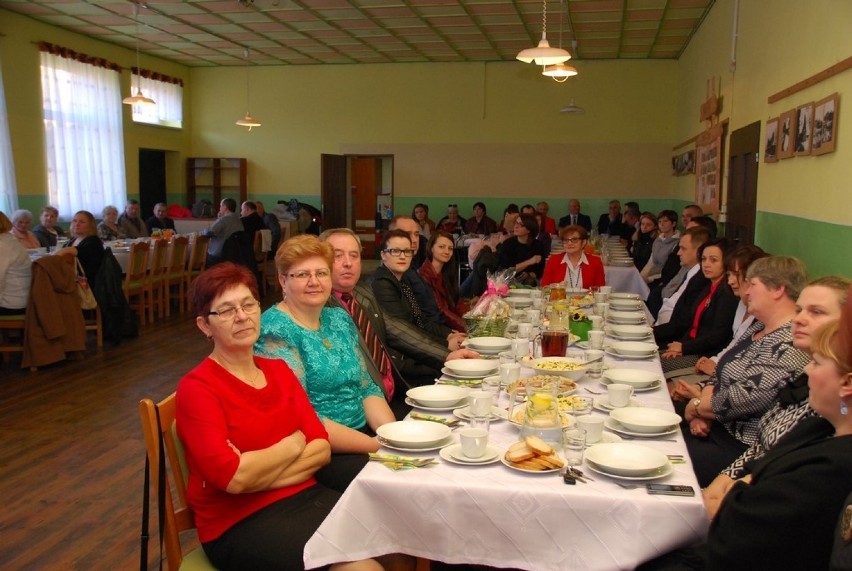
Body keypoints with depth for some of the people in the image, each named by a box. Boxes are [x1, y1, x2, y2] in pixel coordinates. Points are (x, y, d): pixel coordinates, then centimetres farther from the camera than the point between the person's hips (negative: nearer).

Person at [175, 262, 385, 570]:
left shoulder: (279, 370, 11)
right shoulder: (197, 388, -8)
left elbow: (322, 448, 2)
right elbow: (233, 477, -19)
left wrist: (255, 470, -13)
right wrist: (293, 445, -6)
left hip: (305, 497, 6)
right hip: (238, 523, -5)